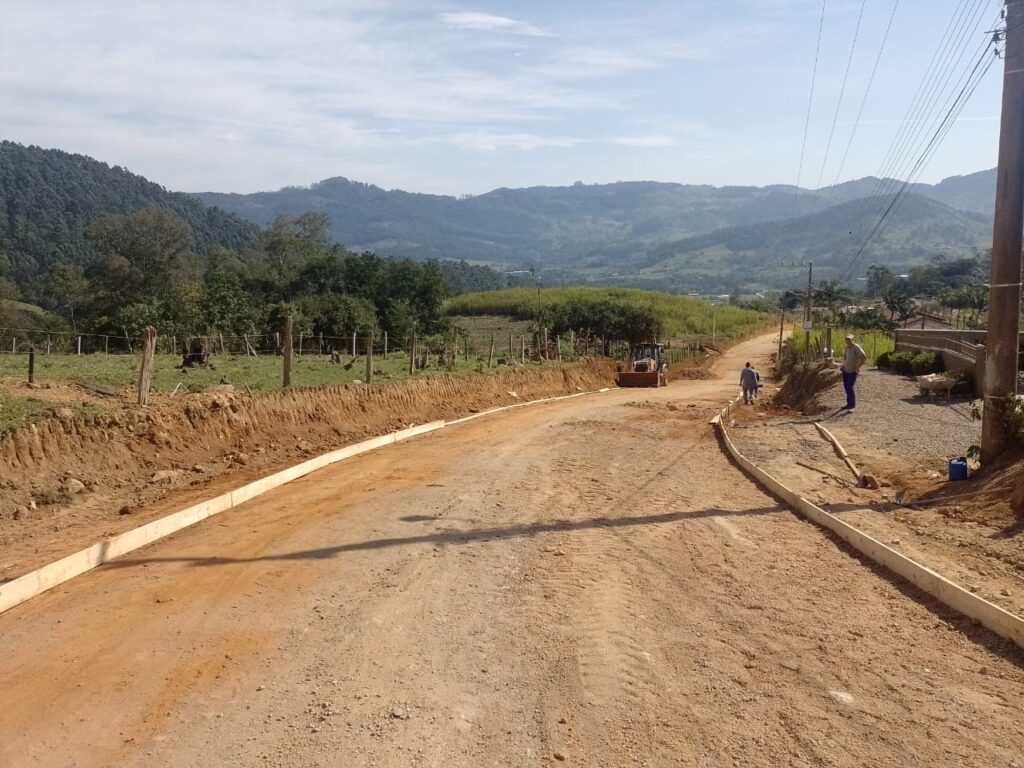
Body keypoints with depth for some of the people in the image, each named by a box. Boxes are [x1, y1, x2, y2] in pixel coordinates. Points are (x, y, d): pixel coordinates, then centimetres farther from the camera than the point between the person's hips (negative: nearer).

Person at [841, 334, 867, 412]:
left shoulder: (856, 347, -18)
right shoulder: (847, 347, 7)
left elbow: (864, 357, -26)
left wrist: (858, 367, -21)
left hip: (852, 371, -8)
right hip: (845, 370, 8)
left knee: (851, 388, -13)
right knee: (846, 387, 12)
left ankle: (853, 406, -9)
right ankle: (849, 403, 25)